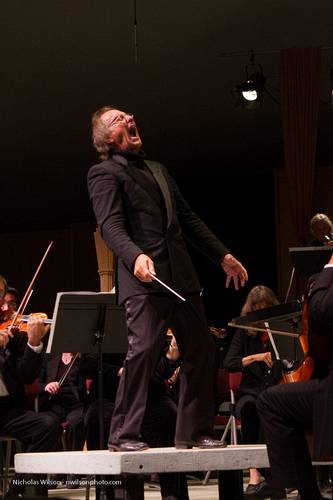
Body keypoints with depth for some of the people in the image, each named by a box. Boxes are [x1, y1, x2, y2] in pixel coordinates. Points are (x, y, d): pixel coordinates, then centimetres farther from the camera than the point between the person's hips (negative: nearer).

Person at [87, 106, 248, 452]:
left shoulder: (158, 170, 26)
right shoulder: (104, 173, 2)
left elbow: (188, 219, 27)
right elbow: (111, 226, -13)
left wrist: (222, 256, 23)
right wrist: (135, 256, -31)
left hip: (180, 277, 8)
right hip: (144, 279, -8)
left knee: (200, 351, 6)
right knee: (143, 349, -17)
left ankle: (193, 431, 15)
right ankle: (124, 434, -9)